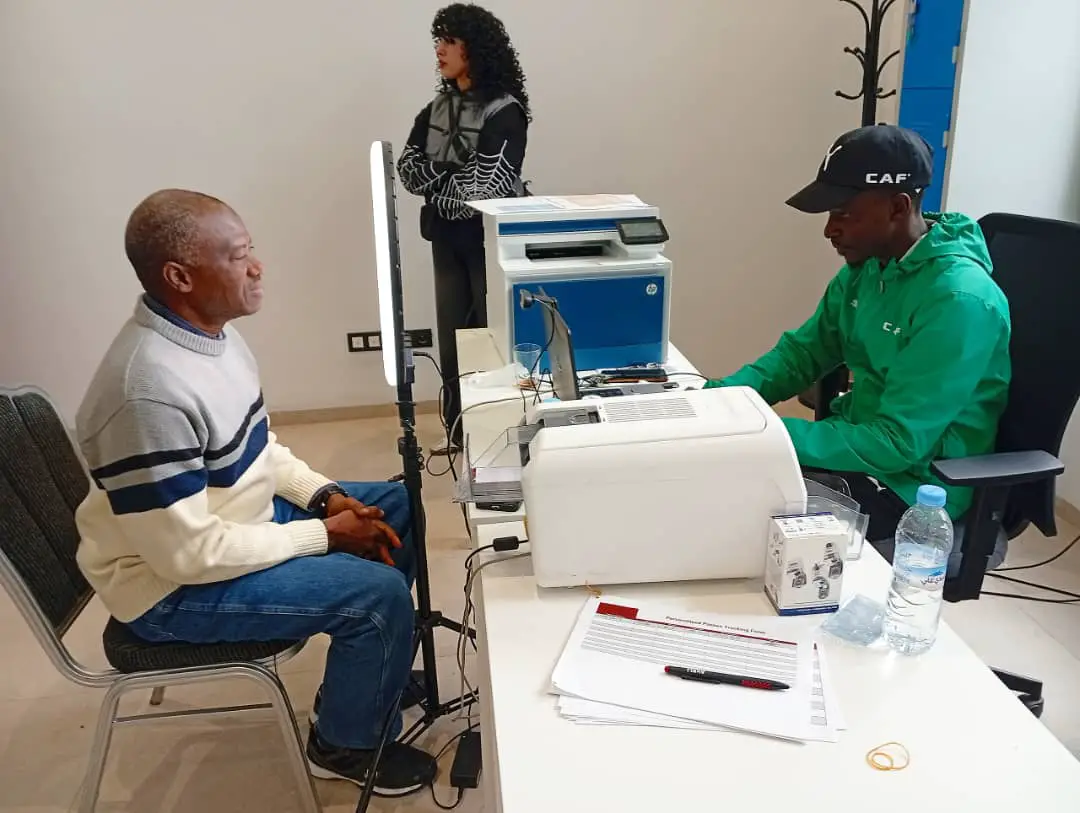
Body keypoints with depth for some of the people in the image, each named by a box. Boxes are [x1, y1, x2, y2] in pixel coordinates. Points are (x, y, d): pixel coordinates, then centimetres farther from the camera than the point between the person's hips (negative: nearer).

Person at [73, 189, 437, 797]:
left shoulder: (209, 331, -3)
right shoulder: (151, 391, -33)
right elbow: (188, 553, -30)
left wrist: (325, 495, -4)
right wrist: (323, 534, -20)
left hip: (245, 511, 10)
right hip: (171, 584, -9)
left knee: (399, 508, 9)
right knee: (379, 594, -19)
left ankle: (379, 676, 27)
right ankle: (344, 745, 11)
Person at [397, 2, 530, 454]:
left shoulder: (504, 111, -12)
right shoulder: (439, 107, 9)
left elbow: (485, 188, -20)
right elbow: (408, 167, 1)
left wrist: (433, 181, -6)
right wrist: (452, 180, -15)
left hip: (489, 240, -6)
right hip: (447, 239, 6)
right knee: (452, 339, 11)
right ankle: (459, 433, 23)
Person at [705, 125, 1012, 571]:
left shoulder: (958, 300, -26)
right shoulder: (866, 266, -1)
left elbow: (897, 443, -27)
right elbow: (802, 351, 8)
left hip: (914, 483, -7)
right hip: (861, 443, 8)